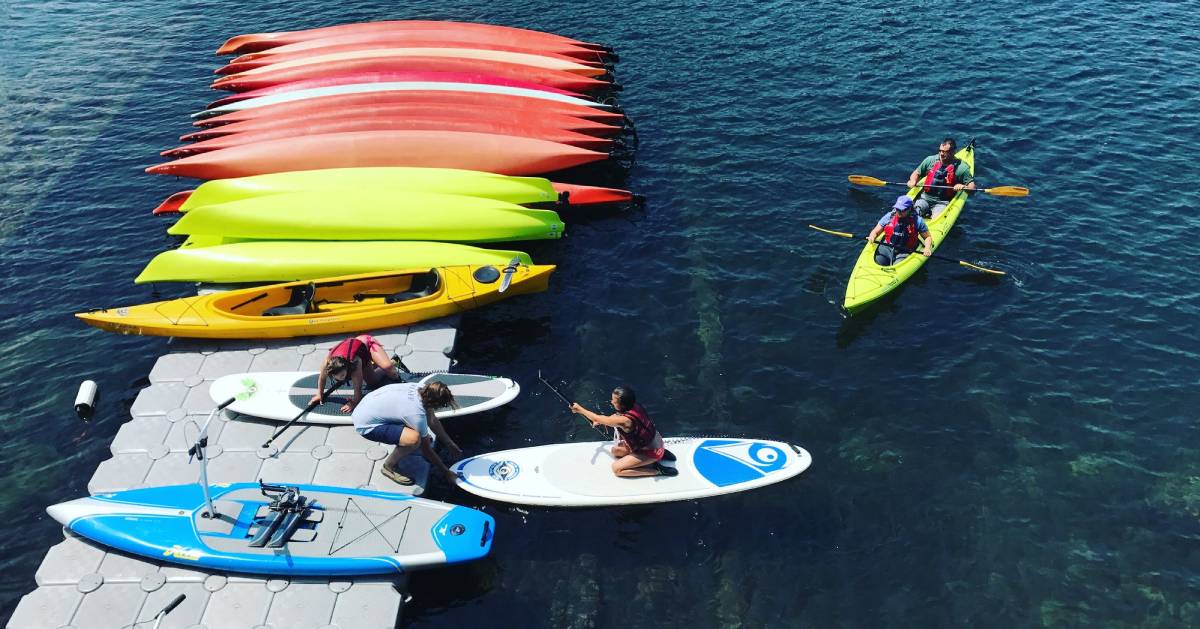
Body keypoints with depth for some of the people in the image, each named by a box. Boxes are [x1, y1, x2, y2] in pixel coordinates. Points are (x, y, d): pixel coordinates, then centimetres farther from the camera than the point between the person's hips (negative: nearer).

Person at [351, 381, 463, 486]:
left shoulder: (419, 388, -9)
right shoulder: (417, 415, -30)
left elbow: (433, 421, 8)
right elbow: (426, 449, -15)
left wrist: (450, 445, 13)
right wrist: (446, 472, -4)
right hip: (365, 425, -9)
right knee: (414, 438, -31)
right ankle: (389, 466, -6)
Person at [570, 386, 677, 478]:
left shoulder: (624, 420, -34)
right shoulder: (634, 406, -12)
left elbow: (597, 418, -19)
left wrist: (579, 409, -6)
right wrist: (600, 421, 11)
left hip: (651, 451, -8)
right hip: (655, 440, 8)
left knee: (616, 468, -4)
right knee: (615, 450, 15)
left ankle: (656, 470, -3)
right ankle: (660, 453, 15)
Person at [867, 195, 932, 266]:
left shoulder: (917, 221, -1)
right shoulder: (889, 216, 4)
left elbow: (928, 237, 7)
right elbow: (875, 232, 10)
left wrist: (927, 248, -13)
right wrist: (872, 237, -14)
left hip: (905, 252, -2)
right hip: (886, 248, 2)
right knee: (877, 262, -23)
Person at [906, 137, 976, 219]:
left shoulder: (961, 168, -3)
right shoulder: (930, 160, 5)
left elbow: (972, 187, -1)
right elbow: (917, 173, 17)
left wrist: (963, 187, -24)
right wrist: (913, 180, -6)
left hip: (943, 202, -3)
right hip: (924, 198, 3)